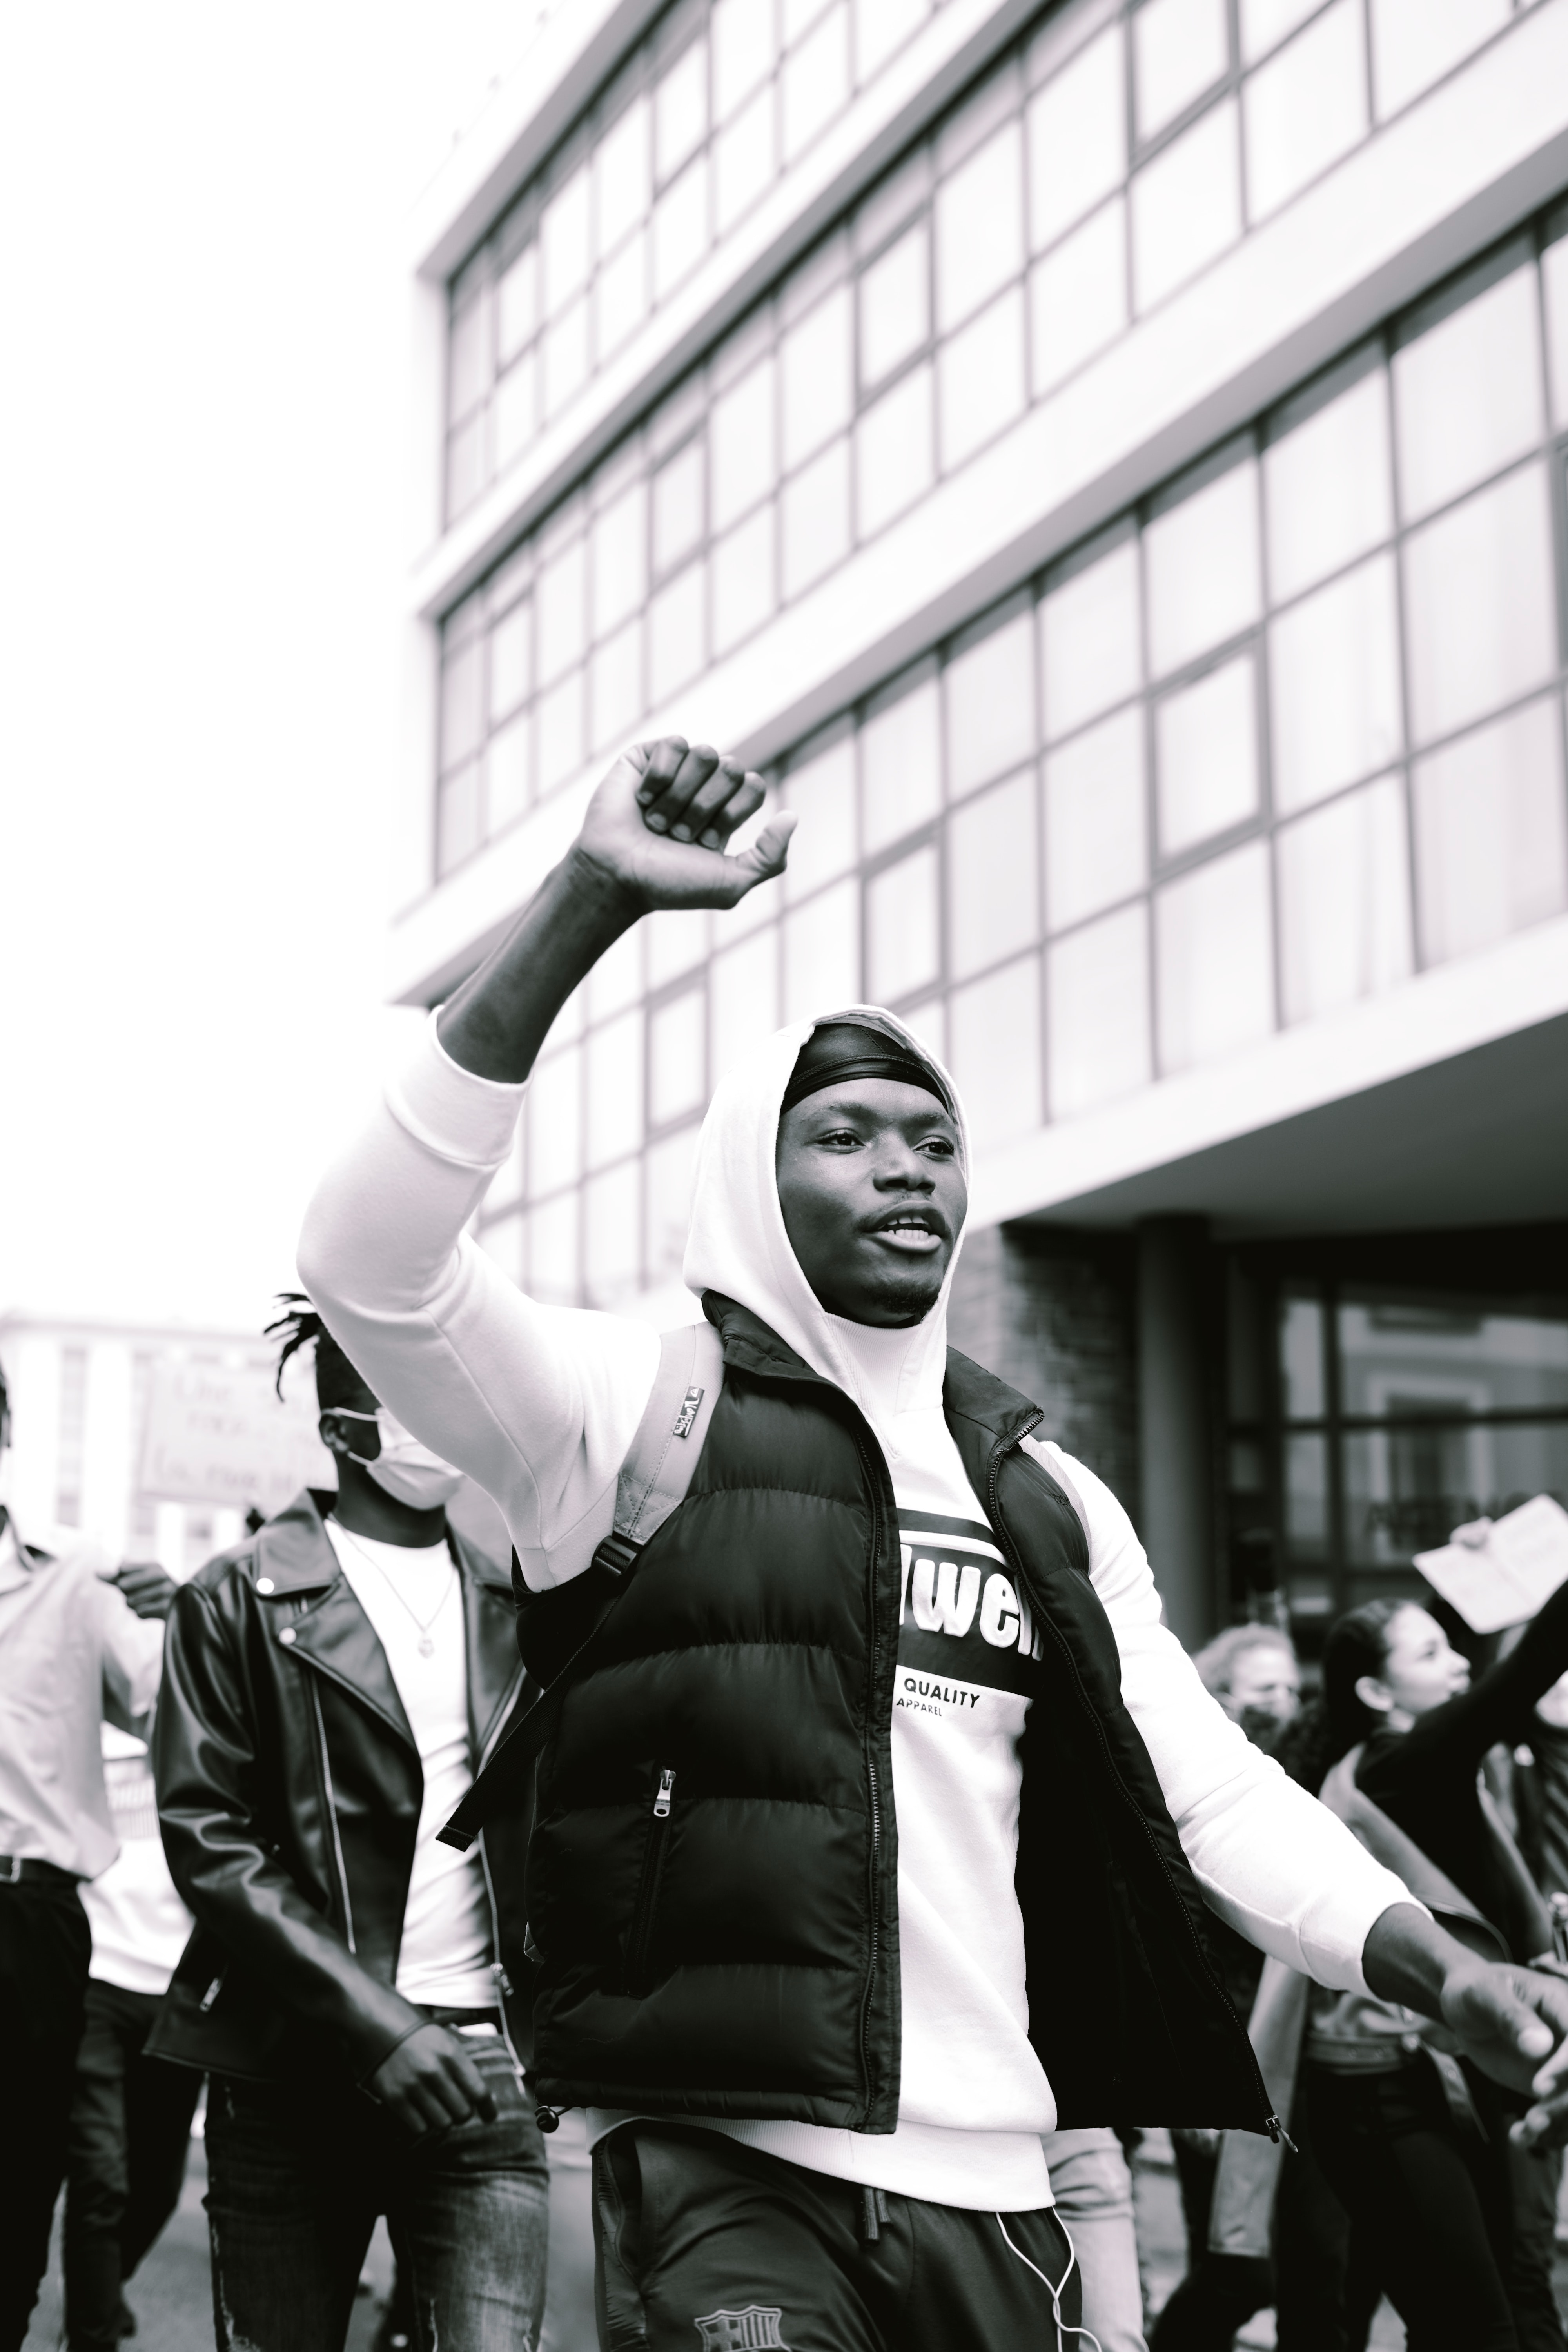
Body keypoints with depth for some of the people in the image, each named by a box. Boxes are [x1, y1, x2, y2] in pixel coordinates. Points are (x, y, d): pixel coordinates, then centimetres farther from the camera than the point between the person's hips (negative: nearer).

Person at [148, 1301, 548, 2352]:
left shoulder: (507, 1602, 11)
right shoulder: (243, 1597, 0)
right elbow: (207, 1835, -7)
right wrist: (372, 2017, -15)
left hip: (479, 2067, 2)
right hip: (293, 2071, -2)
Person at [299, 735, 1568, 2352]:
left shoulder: (1046, 1494, 14)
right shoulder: (637, 1404, -3)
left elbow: (1207, 1785, 12)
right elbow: (371, 1256, -19)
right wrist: (588, 904, -27)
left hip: (992, 2194, 6)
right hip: (722, 2169, -5)